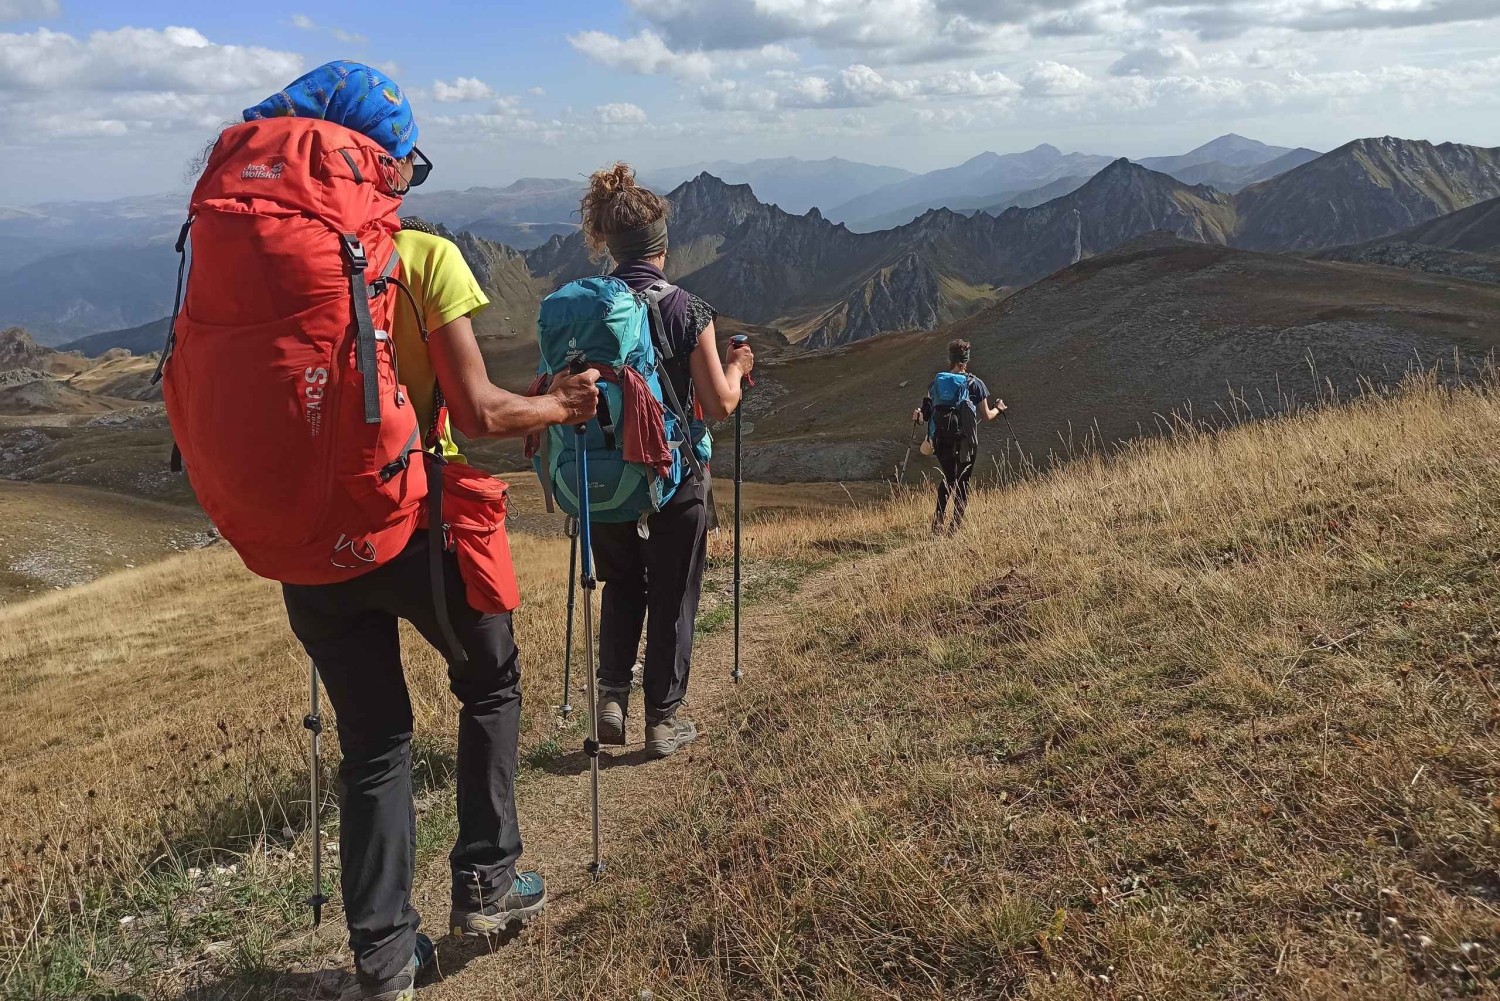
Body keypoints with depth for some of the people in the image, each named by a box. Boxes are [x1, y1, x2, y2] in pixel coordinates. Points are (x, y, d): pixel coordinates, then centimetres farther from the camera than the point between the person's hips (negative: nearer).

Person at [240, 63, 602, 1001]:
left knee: (373, 737, 16)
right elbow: (476, 411, -15)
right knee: (490, 685, 23)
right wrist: (561, 406, 3)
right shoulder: (426, 258, -11)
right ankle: (485, 880, 26)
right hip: (416, 528, -3)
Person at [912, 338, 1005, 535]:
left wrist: (919, 415, 22)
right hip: (967, 442, -2)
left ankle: (938, 520, 8)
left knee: (948, 478, 21)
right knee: (962, 482, 12)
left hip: (943, 440, 2)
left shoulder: (937, 383, 0)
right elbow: (986, 416, -1)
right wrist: (998, 409, 20)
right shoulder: (976, 384, -4)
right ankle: (955, 527, 8)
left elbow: (929, 414, -1)